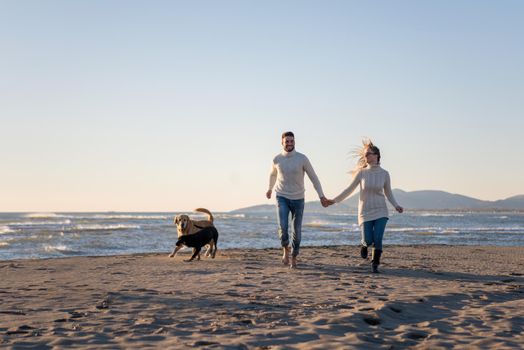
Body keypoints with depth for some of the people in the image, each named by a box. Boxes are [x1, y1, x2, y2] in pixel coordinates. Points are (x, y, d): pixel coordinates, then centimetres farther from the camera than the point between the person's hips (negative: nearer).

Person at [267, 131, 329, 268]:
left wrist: (322, 196, -7)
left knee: (297, 231, 4)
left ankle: (294, 257, 24)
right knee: (282, 227, -19)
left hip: (298, 199, 0)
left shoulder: (302, 158, -10)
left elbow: (313, 177, -4)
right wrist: (270, 189, 33)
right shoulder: (277, 159, -4)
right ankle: (286, 249, 10)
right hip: (282, 197, 0)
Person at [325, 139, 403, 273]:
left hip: (380, 211, 0)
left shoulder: (384, 174, 0)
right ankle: (364, 244, 33)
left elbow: (388, 193, 9)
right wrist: (335, 200, -1)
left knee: (377, 240, -11)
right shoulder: (361, 173, -2)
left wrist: (396, 205, -6)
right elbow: (350, 189, 3)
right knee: (368, 240, -4)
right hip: (365, 211, 0)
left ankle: (375, 265, 5)